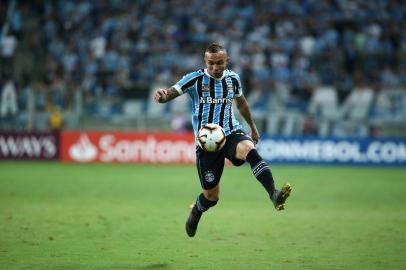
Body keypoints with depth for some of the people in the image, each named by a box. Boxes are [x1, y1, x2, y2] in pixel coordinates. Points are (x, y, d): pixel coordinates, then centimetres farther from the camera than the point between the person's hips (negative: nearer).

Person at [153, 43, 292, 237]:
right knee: (211, 195, 2)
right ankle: (195, 214, 39)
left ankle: (274, 195, -49)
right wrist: (161, 96, -37)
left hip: (232, 133, 2)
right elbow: (169, 94, -13)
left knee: (249, 148, -34)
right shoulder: (194, 79, -5)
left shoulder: (232, 78, 7)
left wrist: (252, 126, 35)